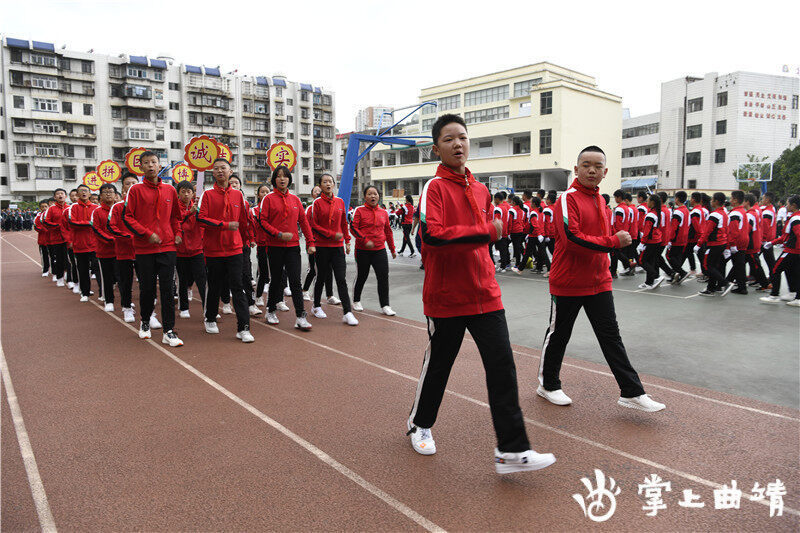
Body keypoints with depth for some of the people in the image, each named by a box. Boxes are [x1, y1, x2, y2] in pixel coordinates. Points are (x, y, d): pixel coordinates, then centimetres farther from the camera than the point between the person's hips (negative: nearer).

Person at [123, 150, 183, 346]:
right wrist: (147, 234, -11)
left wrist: (177, 233, 6)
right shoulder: (136, 190, 1)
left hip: (168, 246, 2)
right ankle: (145, 322, 31)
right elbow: (127, 217, -2)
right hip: (144, 248, -1)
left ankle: (169, 332, 1)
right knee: (147, 289, 6)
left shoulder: (170, 190, 10)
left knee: (167, 289, -2)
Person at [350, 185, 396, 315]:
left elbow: (388, 231, 15)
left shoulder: (383, 213, 8)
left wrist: (392, 249, 17)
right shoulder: (359, 210, -4)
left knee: (384, 277, -4)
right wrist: (365, 240, -20)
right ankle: (356, 301, 31)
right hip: (363, 251, -3)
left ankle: (385, 306, 4)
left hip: (380, 250, 3)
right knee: (361, 277, 10)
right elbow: (353, 227, -10)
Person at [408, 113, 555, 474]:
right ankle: (419, 424, 38)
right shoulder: (434, 187, -9)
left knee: (502, 366, 0)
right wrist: (485, 232, -22)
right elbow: (432, 234, -25)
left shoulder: (480, 190, 11)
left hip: (484, 293, 5)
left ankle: (511, 451, 8)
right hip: (446, 296, -5)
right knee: (438, 363, 11)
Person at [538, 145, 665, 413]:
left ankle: (631, 392, 14)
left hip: (599, 282, 7)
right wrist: (614, 242, -21)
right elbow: (572, 239, -24)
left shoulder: (599, 200, 12)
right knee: (558, 334, 8)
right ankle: (548, 385, 26)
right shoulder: (568, 199, -13)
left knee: (611, 335, 8)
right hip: (568, 282, -7)